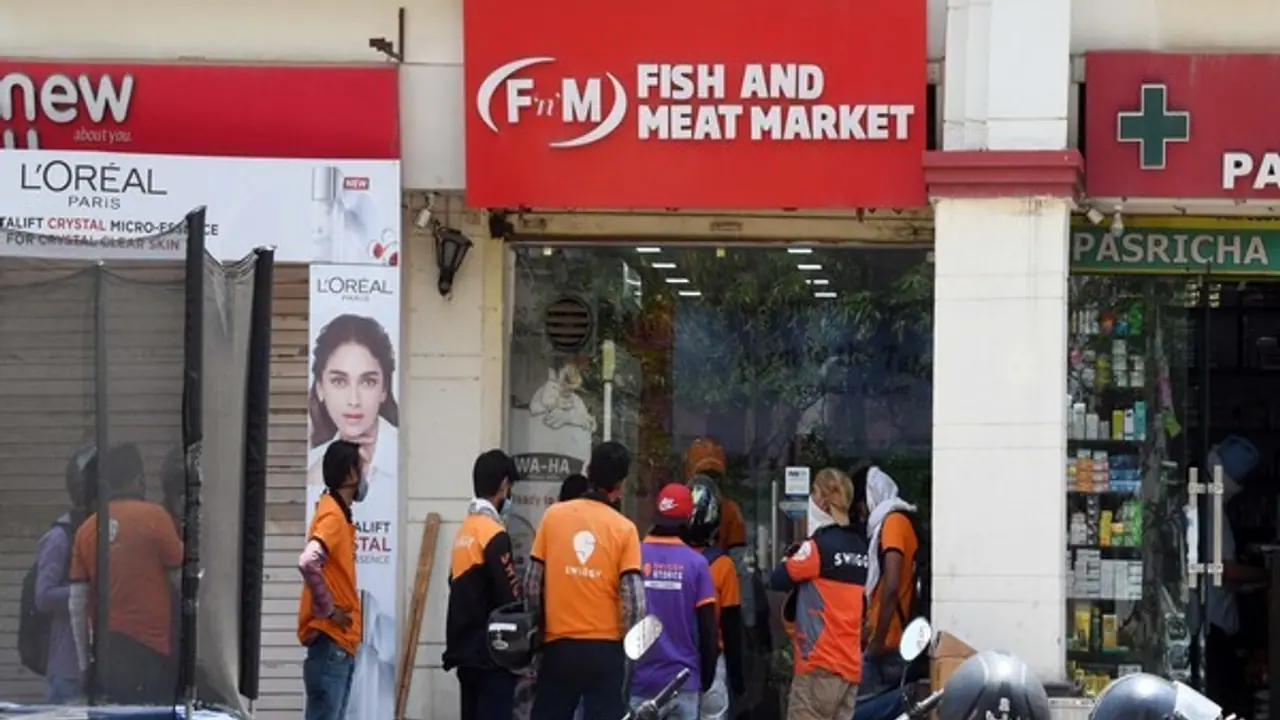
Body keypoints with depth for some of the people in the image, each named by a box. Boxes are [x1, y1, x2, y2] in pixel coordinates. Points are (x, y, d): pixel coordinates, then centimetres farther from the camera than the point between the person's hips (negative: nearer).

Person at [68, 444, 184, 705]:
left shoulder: (87, 529, 7)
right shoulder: (154, 517, -6)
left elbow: (77, 604, 7)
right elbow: (180, 579, -1)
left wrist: (84, 663, 13)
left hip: (107, 652, 5)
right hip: (150, 651, -5)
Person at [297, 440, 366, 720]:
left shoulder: (340, 513, 15)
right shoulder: (332, 516, -15)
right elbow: (307, 562, -31)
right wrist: (328, 610, -20)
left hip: (340, 643, 10)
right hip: (330, 642, -10)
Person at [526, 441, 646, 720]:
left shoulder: (554, 515, 0)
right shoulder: (624, 528, -5)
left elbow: (532, 583, 3)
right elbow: (633, 597, -9)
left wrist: (537, 628, 17)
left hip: (559, 645, 2)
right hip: (605, 648, -2)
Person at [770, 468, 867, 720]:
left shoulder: (818, 546, -11)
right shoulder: (859, 546, 11)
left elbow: (779, 579, -10)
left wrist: (791, 556, 9)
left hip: (820, 664, -7)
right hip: (851, 666, 7)